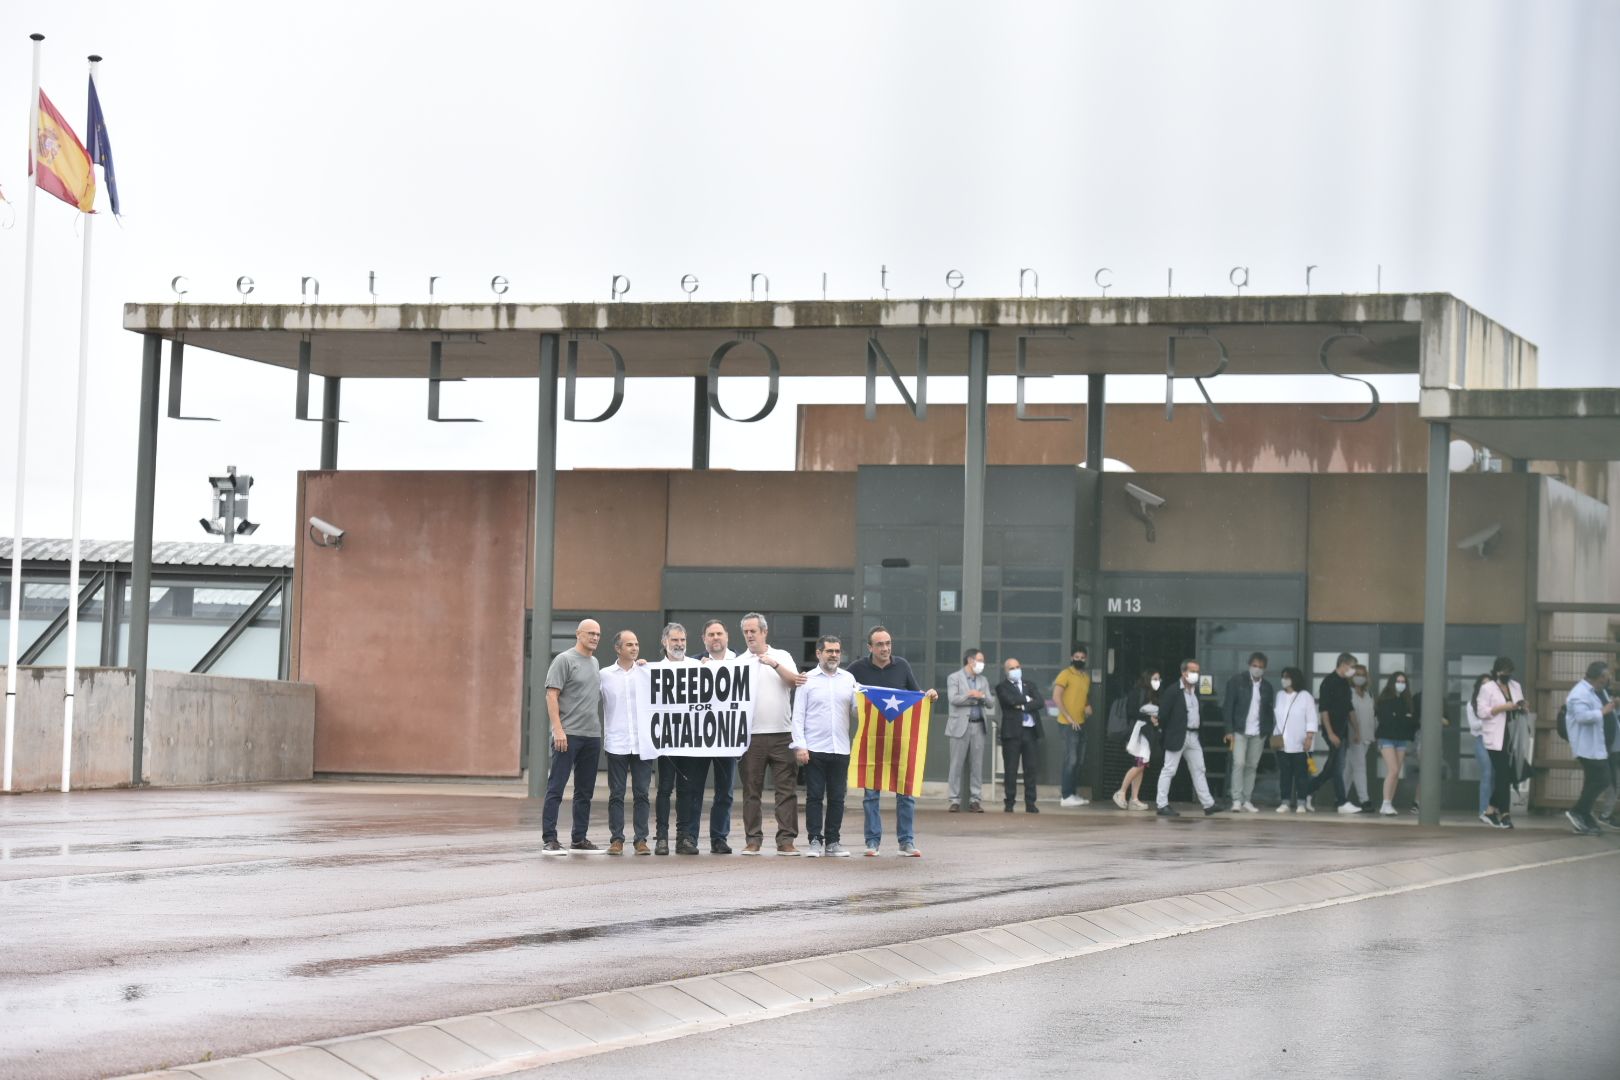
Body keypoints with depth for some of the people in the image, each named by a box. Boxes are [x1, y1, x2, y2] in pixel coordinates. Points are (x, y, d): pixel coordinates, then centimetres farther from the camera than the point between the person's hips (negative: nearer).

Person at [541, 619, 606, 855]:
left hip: (592, 736, 8)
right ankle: (549, 839, -6)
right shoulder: (565, 660, -6)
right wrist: (558, 729, -18)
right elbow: (552, 695, -11)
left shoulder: (594, 663, 17)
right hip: (568, 735, -8)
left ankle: (579, 839, 17)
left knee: (585, 791, 10)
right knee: (556, 788, -6)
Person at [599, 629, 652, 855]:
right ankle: (616, 839, 5)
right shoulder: (604, 675, 6)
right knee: (616, 794, 2)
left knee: (642, 793, 1)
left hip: (642, 743, 1)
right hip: (616, 743, -1)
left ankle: (641, 839, 4)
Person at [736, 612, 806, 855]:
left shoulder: (782, 656, 11)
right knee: (751, 790, 2)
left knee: (787, 788, -3)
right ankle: (753, 840, 6)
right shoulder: (739, 662, 10)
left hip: (782, 733, 0)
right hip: (751, 735, 0)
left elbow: (794, 680, -3)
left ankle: (786, 840, -2)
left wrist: (774, 664, -13)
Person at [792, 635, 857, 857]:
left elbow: (856, 710, 9)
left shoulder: (848, 679, 11)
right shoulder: (807, 680, 4)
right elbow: (798, 715, 1)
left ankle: (832, 841, 11)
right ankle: (815, 840, 1)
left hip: (840, 749, 2)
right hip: (814, 748, -2)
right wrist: (799, 745, -7)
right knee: (814, 796, -2)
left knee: (837, 797, 4)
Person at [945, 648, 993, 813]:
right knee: (957, 764, -3)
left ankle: (974, 800, 5)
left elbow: (991, 703, 11)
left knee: (977, 765, 2)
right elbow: (953, 699, -13)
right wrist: (971, 696, -10)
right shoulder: (954, 678, 3)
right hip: (961, 726, -4)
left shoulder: (983, 681, 18)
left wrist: (982, 696, -9)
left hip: (978, 726, 4)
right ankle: (955, 800, 1)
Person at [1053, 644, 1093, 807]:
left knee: (1079, 761, 11)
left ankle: (1072, 792, 19)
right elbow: (1056, 696, -14)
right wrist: (1069, 717, -17)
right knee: (1071, 760, -10)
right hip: (1069, 724, -8)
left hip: (1081, 723, 8)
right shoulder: (1066, 674, -8)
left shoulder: (1086, 676, 14)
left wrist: (1088, 706, 3)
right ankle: (1067, 796, -8)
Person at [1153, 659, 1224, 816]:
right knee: (1169, 771, -2)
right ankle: (1162, 805, 1)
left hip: (1193, 736, 8)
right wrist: (1164, 730, -4)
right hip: (1177, 736, -8)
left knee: (1198, 770, 8)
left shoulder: (1196, 690, 12)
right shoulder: (1173, 691, -12)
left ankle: (1208, 804, 9)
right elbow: (1163, 713, -12)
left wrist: (1200, 725, 9)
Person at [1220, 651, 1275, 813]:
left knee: (1252, 766, 4)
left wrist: (1269, 732, 5)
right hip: (1240, 731, -3)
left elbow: (1270, 710, 14)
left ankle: (1247, 801, 7)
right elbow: (1228, 706, -3)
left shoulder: (1267, 686, 9)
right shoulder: (1237, 681, -1)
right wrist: (1229, 730, -10)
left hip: (1258, 733, 3)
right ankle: (1236, 800, -11)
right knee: (1239, 764, -11)